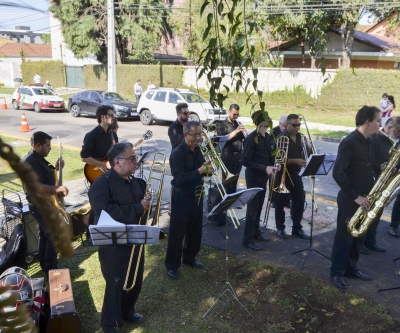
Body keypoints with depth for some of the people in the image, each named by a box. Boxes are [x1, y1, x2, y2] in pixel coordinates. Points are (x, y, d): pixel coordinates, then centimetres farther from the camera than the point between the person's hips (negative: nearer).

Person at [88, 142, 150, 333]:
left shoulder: (137, 182, 6)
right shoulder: (102, 184, -18)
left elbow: (145, 203, 16)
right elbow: (107, 212, -31)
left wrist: (147, 205, -9)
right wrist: (138, 209, -25)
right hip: (114, 246, -7)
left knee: (135, 281, 20)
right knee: (115, 285, 6)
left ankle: (127, 311, 44)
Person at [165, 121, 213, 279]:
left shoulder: (199, 150, 4)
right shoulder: (177, 153, -19)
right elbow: (181, 179, -26)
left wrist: (207, 169, -11)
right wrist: (200, 170, -25)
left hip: (196, 196, 7)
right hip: (181, 198, -7)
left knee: (195, 231, 17)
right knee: (177, 232, 3)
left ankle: (189, 257, 36)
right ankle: (172, 265, 17)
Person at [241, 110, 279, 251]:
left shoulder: (268, 137, 7)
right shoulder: (251, 138, -17)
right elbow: (246, 161, -19)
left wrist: (272, 166, -5)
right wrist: (265, 168, -23)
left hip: (263, 176, 7)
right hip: (253, 176, -7)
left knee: (259, 206, 15)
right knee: (253, 206, -4)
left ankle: (256, 231, 30)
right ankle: (248, 239, 3)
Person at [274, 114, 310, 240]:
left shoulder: (300, 137, 6)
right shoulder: (281, 138, -14)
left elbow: (303, 153, 13)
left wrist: (308, 150, -8)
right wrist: (295, 161, -28)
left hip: (295, 174, 6)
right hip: (282, 174, -5)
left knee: (299, 201, 7)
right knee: (281, 202, 7)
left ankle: (297, 228, 20)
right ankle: (280, 228, 20)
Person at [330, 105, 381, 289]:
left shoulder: (367, 142, 9)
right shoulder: (349, 143, -19)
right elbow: (338, 173, -24)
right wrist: (355, 197, -21)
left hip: (364, 200, 8)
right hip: (350, 200, -8)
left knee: (359, 237, 17)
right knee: (344, 237, 4)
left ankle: (351, 268, 32)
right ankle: (336, 272, 19)